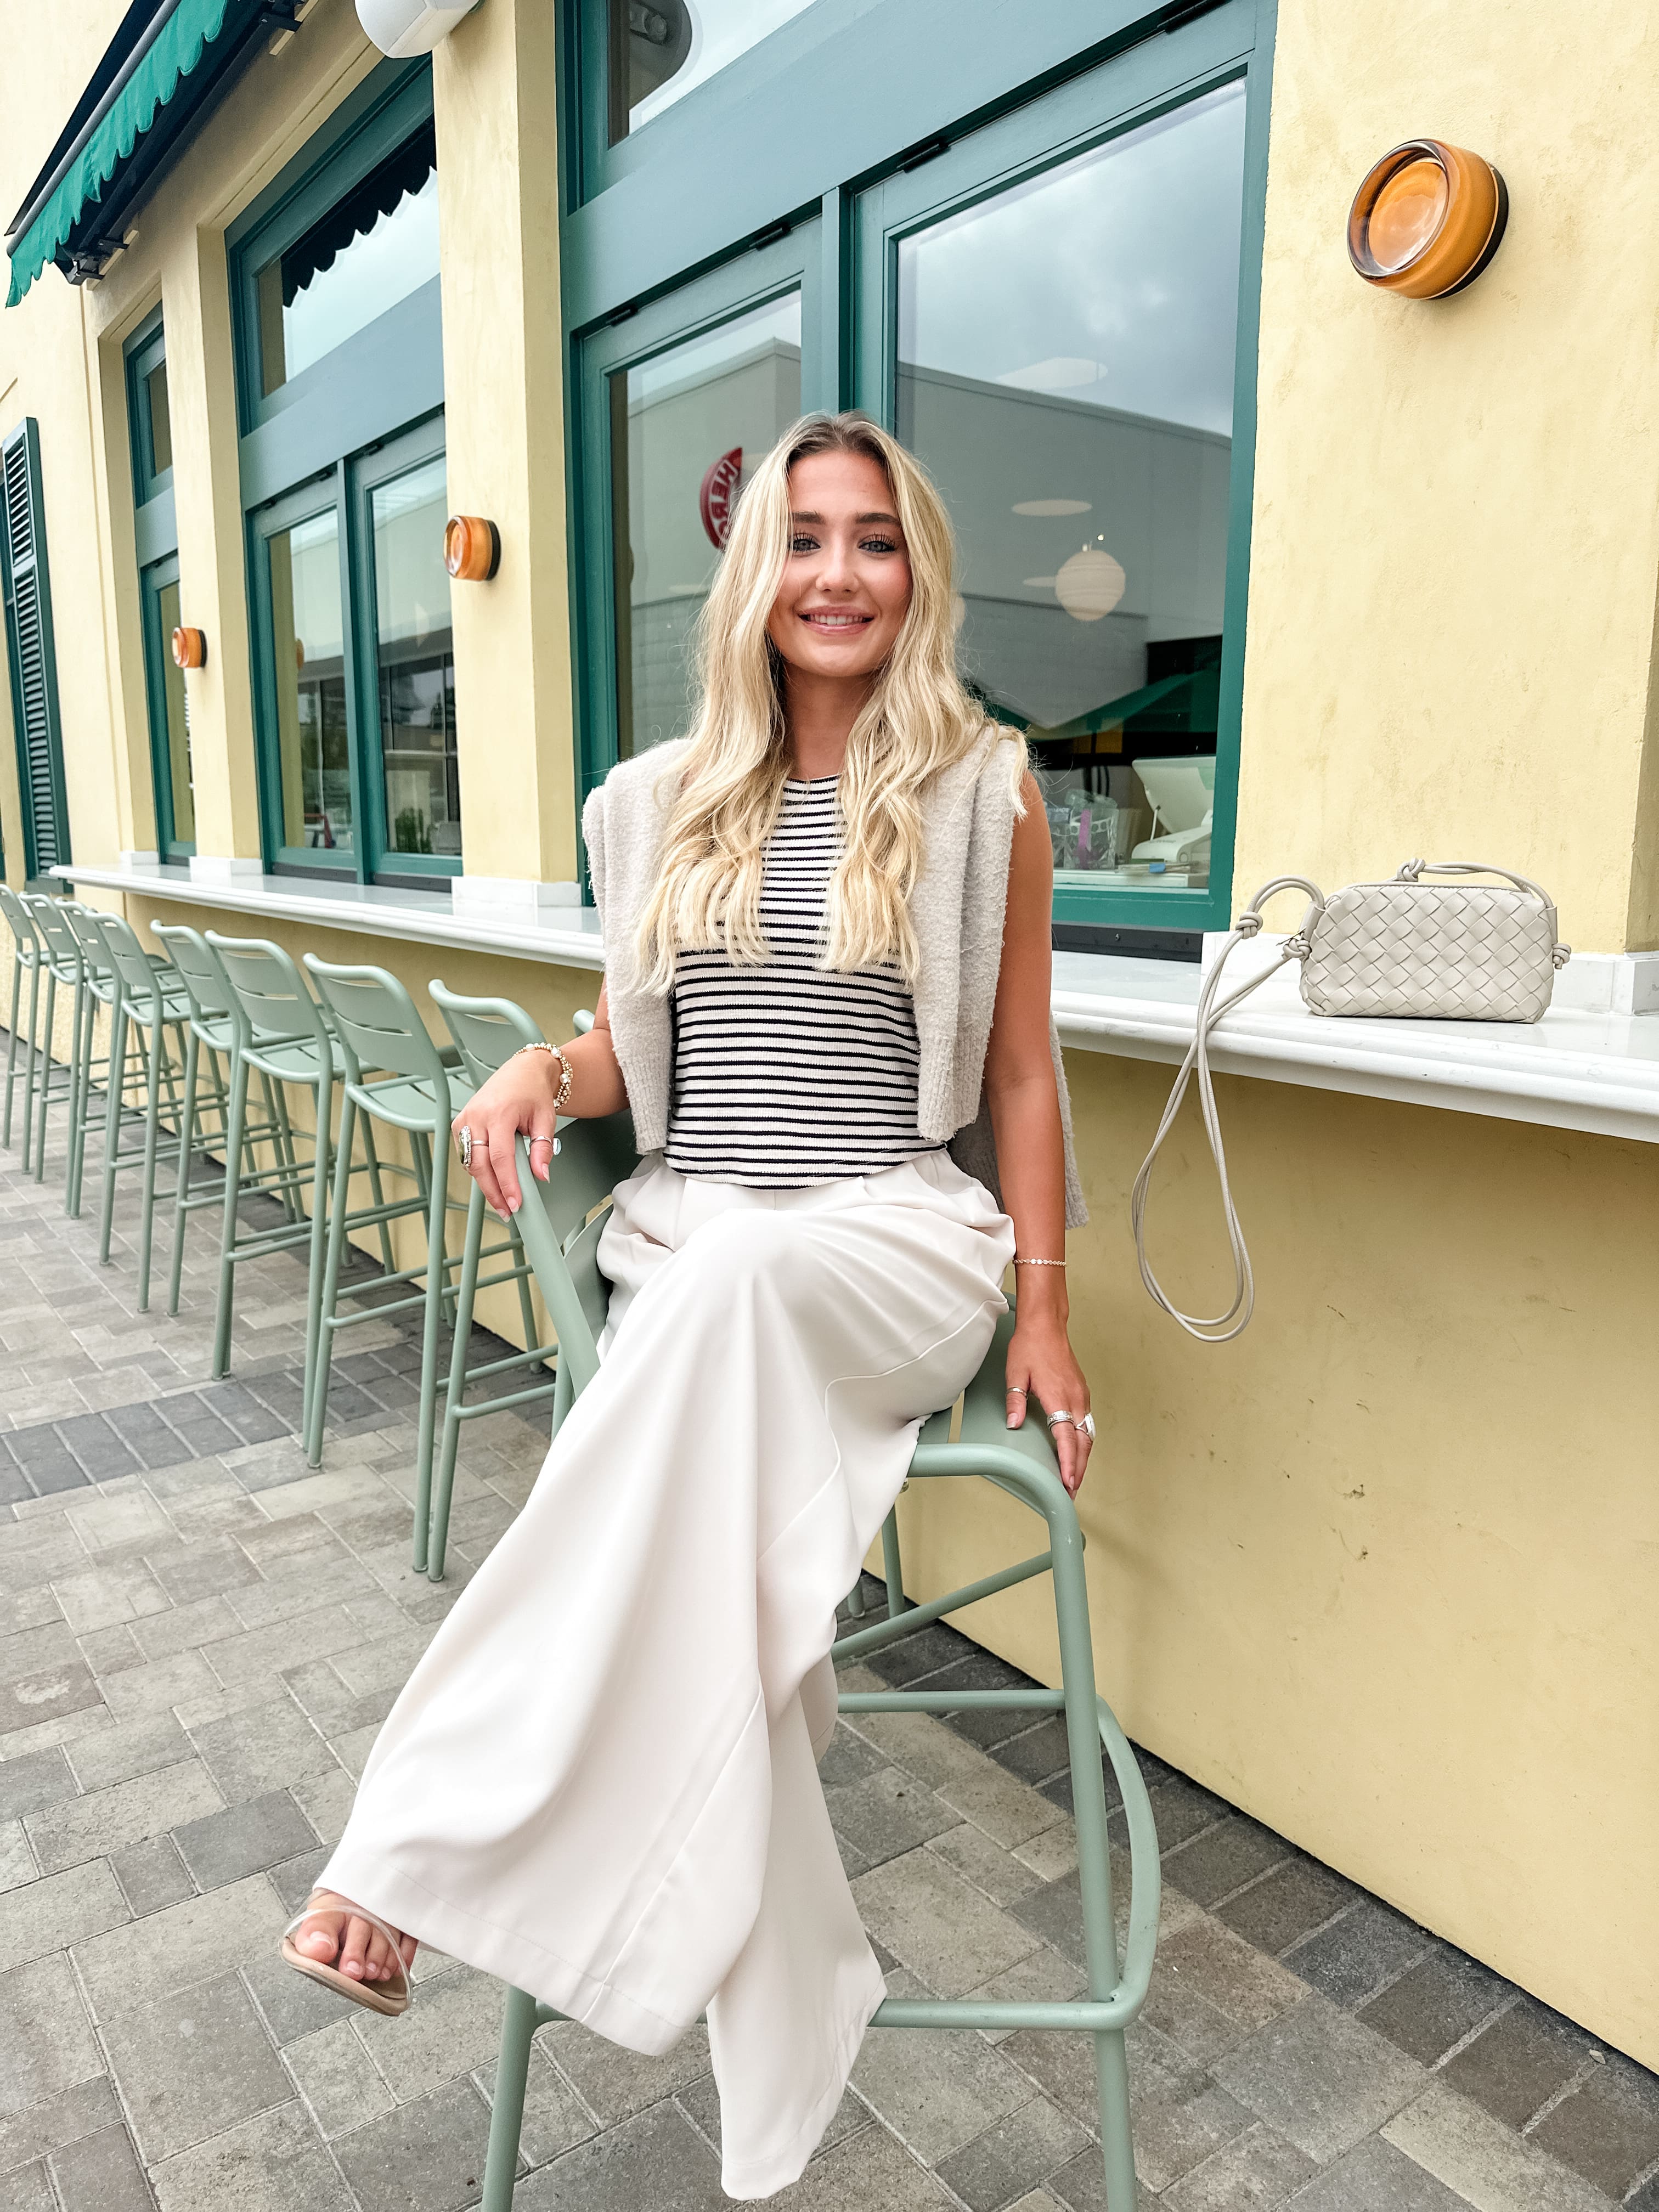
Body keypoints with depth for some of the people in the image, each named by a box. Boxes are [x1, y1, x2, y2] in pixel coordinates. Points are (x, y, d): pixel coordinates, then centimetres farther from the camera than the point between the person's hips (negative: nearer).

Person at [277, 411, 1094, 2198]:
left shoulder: (983, 797, 6)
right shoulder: (661, 804, 14)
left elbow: (1018, 1076, 7)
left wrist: (1043, 1309, 2)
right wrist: (540, 1071, -4)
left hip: (898, 1245, -2)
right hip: (689, 1256, 3)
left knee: (732, 1280, -38)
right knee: (700, 1581, -26)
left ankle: (417, 1834, -31)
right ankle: (787, 2051, -5)